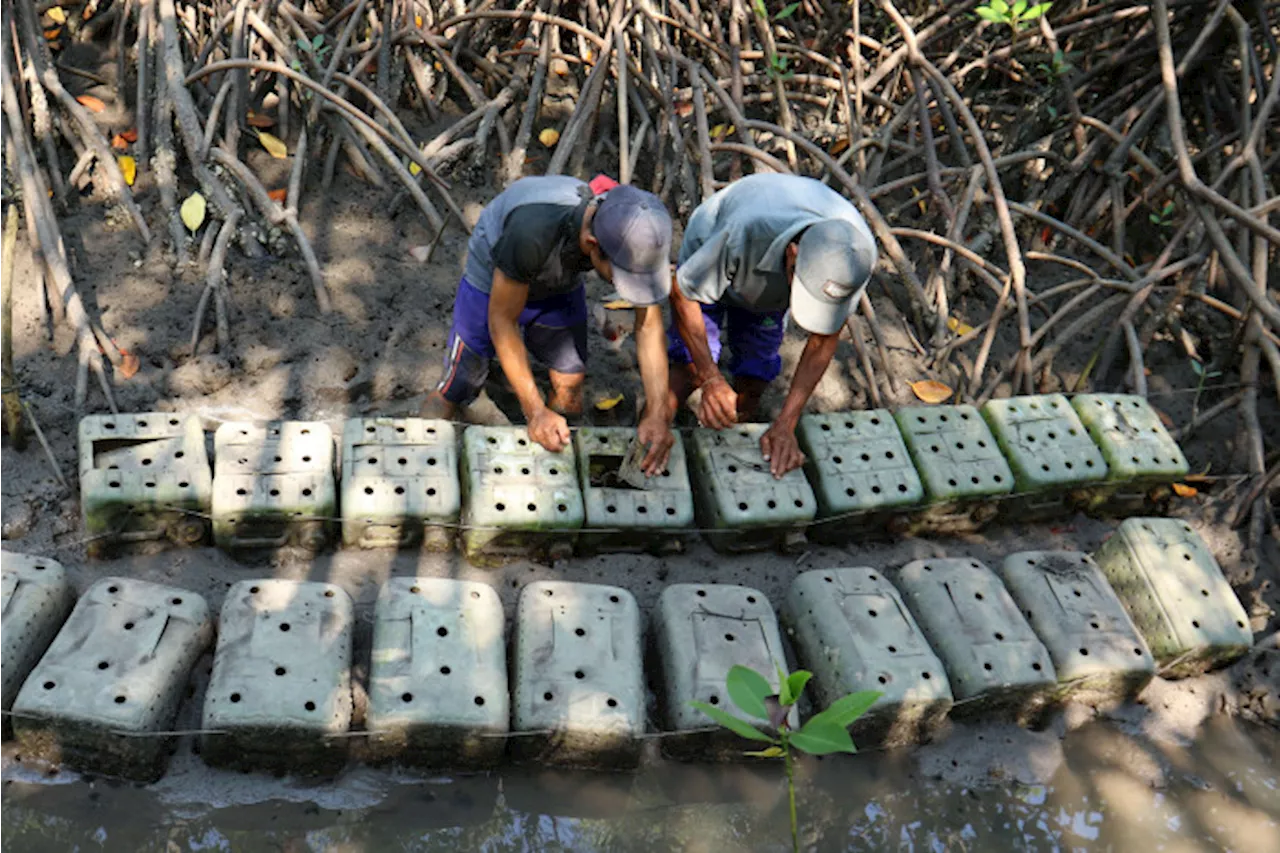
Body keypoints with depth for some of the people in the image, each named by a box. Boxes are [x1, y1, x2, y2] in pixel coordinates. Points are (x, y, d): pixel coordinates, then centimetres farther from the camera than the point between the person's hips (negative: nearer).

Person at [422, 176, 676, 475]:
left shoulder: (637, 236, -31)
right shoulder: (532, 229, -46)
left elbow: (649, 326, -20)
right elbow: (501, 319, -31)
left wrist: (657, 413, -29)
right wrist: (536, 411, -30)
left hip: (561, 286, 4)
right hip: (493, 283, -4)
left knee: (570, 386, 2)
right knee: (455, 390, 0)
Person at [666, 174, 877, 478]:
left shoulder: (858, 254, -37)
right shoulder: (747, 233, -48)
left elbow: (823, 342, -23)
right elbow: (682, 292, -29)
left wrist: (785, 426, -26)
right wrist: (711, 378, -36)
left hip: (769, 282, 3)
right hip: (708, 251, -3)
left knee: (752, 382, -1)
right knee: (690, 366, -18)